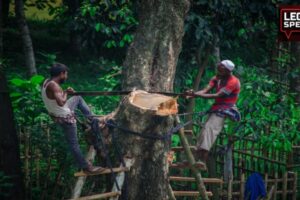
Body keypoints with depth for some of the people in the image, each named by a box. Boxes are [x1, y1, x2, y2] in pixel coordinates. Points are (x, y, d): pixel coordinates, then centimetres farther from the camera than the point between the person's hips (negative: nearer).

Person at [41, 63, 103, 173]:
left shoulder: (47, 82, -1)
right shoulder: (53, 85, -29)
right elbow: (61, 102, -40)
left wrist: (66, 92, 5)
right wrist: (66, 93, -21)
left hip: (58, 113, 9)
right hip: (65, 117, -9)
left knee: (78, 98, 28)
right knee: (73, 143, 2)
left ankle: (91, 118, 31)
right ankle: (86, 167, 12)